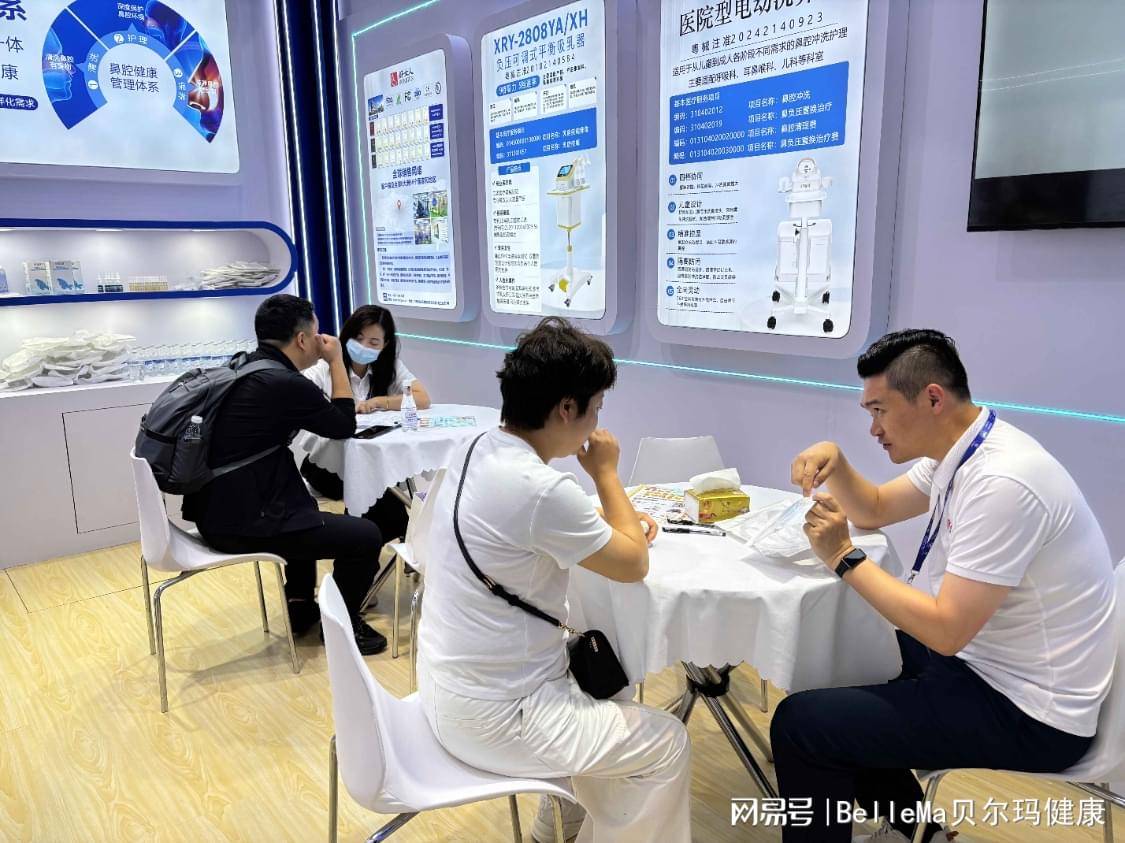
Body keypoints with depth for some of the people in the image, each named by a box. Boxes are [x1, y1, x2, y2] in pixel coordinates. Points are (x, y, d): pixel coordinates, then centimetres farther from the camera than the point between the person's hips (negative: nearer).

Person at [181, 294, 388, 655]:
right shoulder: (286, 384, -20)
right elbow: (344, 426, -4)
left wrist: (323, 362, 19)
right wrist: (336, 361, 3)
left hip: (218, 510, 11)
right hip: (242, 524, -10)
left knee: (306, 509, 35)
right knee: (366, 537, -7)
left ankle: (300, 607, 39)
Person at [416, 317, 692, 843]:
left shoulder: (475, 453, -1)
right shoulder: (540, 489, -30)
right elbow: (633, 564, -14)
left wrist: (621, 522, 5)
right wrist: (606, 473, -3)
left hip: (447, 684, 9)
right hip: (492, 716, -9)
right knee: (667, 745, 5)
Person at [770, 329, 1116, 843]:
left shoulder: (1000, 482, -29)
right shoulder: (961, 450, 1)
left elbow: (946, 631, -28)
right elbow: (874, 510, 16)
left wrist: (844, 557, -21)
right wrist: (835, 463, -3)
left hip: (1024, 710, -10)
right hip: (981, 660, 10)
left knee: (800, 722, -16)